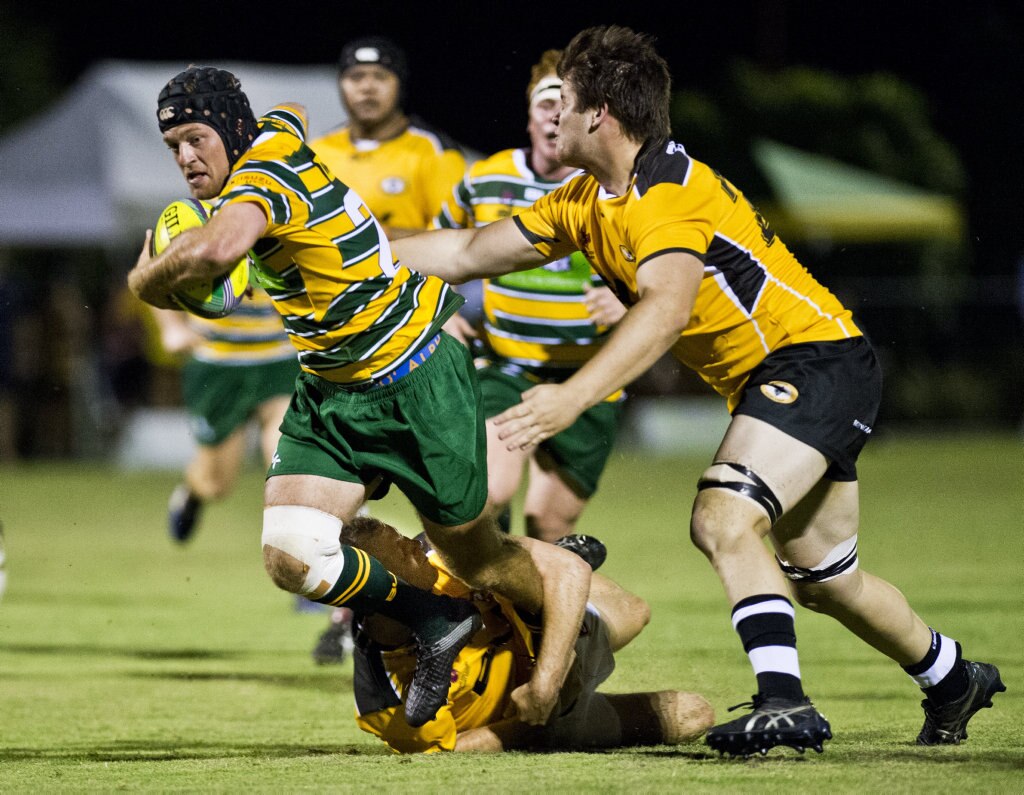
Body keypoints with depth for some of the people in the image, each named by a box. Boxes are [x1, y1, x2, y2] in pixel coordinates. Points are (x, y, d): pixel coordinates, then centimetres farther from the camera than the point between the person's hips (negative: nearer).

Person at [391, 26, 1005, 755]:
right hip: (768, 379, 10)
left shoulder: (669, 190, -22)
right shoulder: (590, 201, 6)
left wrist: (574, 397, -49)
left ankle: (784, 702, -32)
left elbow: (667, 307, -39)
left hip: (817, 359, -10)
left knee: (723, 520, -28)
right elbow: (473, 252, 13)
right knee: (825, 579, 18)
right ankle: (954, 680, 38)